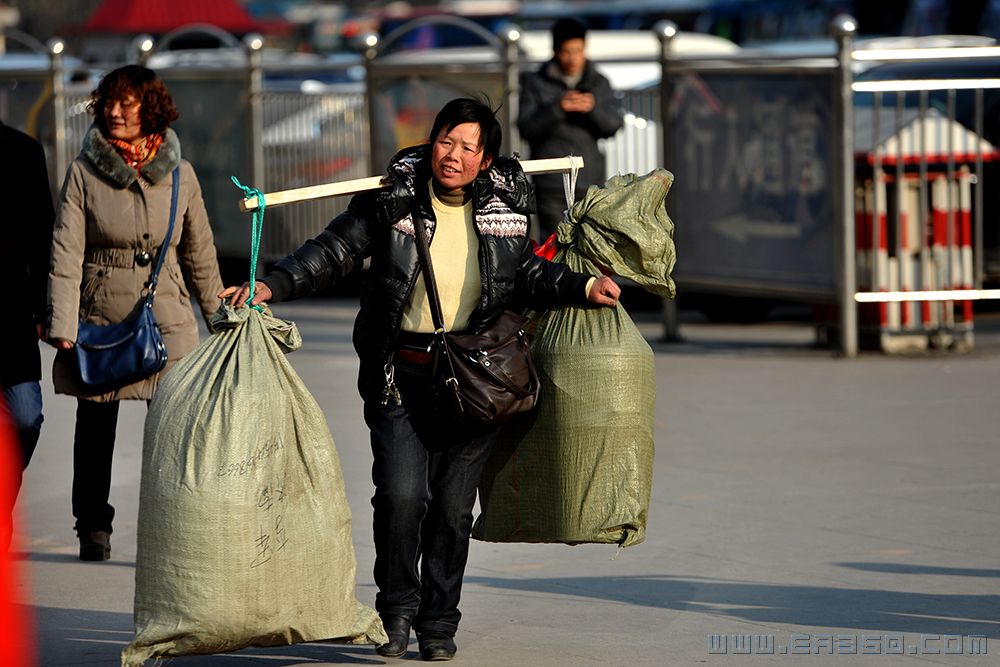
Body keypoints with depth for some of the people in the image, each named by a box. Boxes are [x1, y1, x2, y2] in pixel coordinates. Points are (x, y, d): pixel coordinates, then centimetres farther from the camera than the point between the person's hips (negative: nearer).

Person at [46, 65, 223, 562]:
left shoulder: (178, 175, 5)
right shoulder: (84, 172, -1)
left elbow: (199, 254, 15)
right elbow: (66, 250, -6)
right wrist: (62, 324, -14)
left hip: (167, 321, 0)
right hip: (99, 320, 0)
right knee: (95, 428, 8)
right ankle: (93, 527, 24)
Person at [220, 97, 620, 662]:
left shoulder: (505, 206, 3)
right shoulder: (393, 201, -4)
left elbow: (527, 272, 17)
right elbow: (333, 252, -4)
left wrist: (584, 287, 5)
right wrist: (272, 286, -16)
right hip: (401, 376, -2)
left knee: (454, 506, 4)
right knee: (401, 495, -12)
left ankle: (438, 621, 20)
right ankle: (397, 608, 10)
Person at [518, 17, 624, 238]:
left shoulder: (598, 84, 11)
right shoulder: (535, 83, 4)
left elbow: (613, 126, 4)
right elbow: (526, 128, -5)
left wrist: (594, 109, -17)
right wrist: (557, 109, -20)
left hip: (590, 183, 2)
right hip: (551, 186, -2)